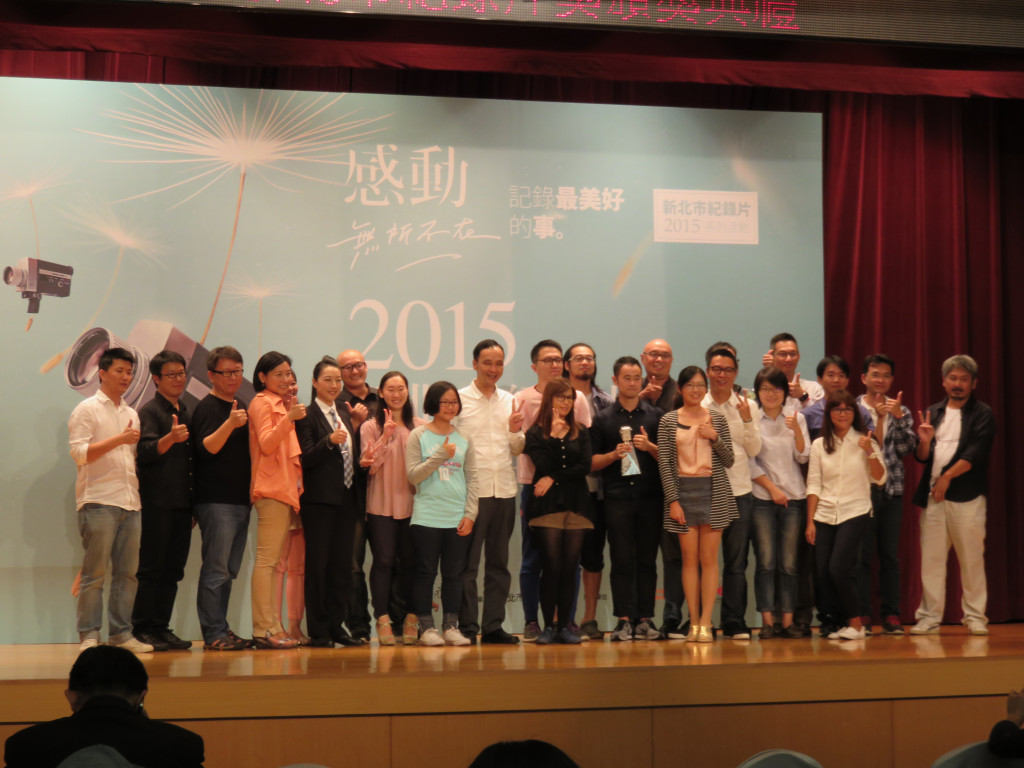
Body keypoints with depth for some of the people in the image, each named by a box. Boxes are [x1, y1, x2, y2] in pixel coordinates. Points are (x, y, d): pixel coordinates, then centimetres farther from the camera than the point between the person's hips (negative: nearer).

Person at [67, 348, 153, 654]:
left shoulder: (131, 414, 20)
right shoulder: (87, 409, 1)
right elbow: (79, 453, -10)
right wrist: (119, 439, -15)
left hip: (131, 502, 6)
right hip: (99, 502, -6)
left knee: (127, 572, 4)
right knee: (94, 574, -5)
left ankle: (121, 633, 9)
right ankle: (89, 635, -1)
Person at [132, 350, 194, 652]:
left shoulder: (186, 413, 17)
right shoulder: (150, 411, -5)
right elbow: (146, 452, -17)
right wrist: (170, 438, -37)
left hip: (182, 503, 7)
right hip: (157, 503, -7)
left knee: (173, 570, 7)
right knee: (151, 568, -5)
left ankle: (161, 628, 13)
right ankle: (141, 630, 0)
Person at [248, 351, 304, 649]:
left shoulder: (281, 403, 24)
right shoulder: (262, 403, -2)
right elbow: (266, 445, -16)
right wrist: (289, 418, -26)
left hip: (286, 488, 9)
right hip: (271, 489, -9)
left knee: (275, 560, 9)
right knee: (267, 559, -11)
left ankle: (273, 625, 11)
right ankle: (263, 629, -13)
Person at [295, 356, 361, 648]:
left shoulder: (345, 417, 19)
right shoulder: (306, 416, -3)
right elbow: (305, 458, -12)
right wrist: (330, 441, -27)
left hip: (346, 498, 7)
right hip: (318, 499, -7)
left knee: (342, 563, 7)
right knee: (317, 563, -4)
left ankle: (336, 626, 14)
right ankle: (318, 631, 1)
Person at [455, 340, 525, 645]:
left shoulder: (509, 401, 13)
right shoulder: (460, 399, -1)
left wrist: (515, 431, -3)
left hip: (504, 491, 5)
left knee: (498, 562, 8)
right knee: (467, 563, -1)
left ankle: (493, 625, 15)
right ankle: (467, 627, 5)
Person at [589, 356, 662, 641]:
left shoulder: (656, 416, 12)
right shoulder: (603, 419, 10)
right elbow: (592, 462, 8)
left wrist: (650, 447, -8)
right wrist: (614, 454, -9)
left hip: (650, 496, 1)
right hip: (617, 497, -1)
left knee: (647, 560, 1)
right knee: (621, 561, -2)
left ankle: (645, 619, 4)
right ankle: (624, 619, 0)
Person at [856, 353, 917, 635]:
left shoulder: (900, 411, 12)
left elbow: (907, 447, 0)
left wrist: (898, 417, -11)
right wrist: (878, 417, -11)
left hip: (891, 490, 3)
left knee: (890, 556, 5)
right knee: (862, 555, -2)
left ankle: (891, 616, 9)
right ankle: (863, 616, 2)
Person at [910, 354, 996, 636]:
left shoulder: (982, 414, 2)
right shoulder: (933, 412, 15)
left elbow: (975, 453, -9)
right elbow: (922, 457, 12)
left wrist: (947, 477, -13)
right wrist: (924, 441, -8)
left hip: (966, 496, -4)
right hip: (932, 496, 4)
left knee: (971, 559, -1)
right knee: (931, 559, 2)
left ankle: (975, 617, 6)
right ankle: (929, 617, 6)